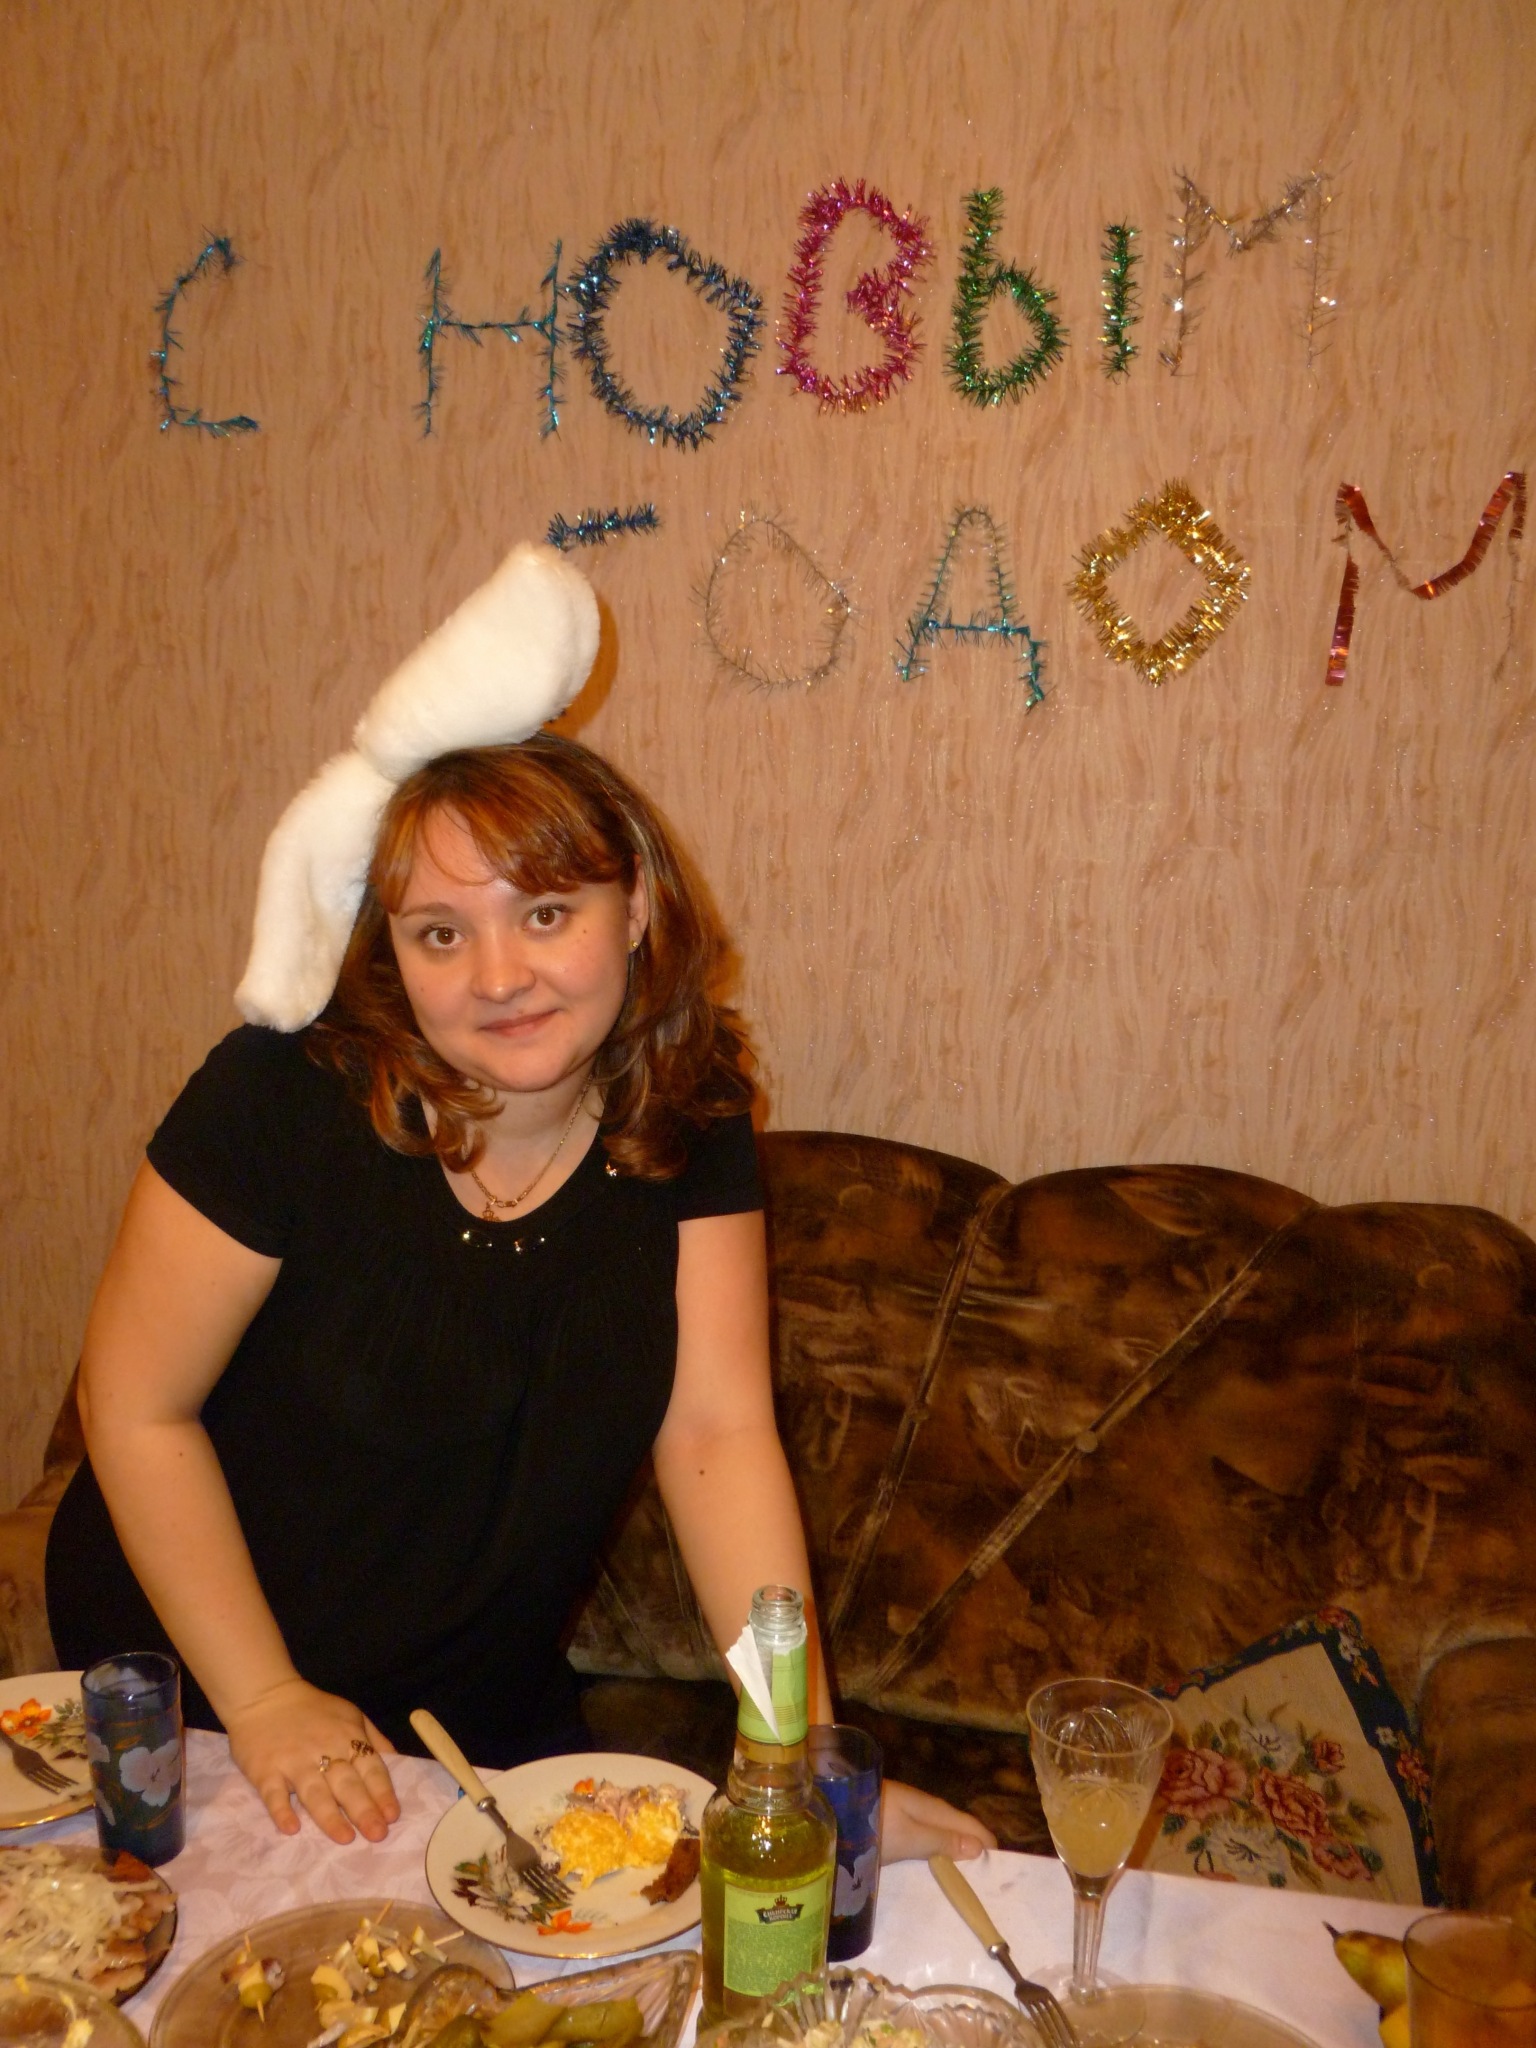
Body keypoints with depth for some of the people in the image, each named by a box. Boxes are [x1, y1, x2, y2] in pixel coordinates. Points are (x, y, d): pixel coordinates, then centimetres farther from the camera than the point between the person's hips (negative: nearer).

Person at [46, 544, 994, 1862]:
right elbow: (135, 1408, -17)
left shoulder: (688, 1119, -14)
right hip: (197, 1695, -3)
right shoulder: (283, 1101, -25)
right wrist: (265, 1702, -18)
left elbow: (718, 1432, -17)